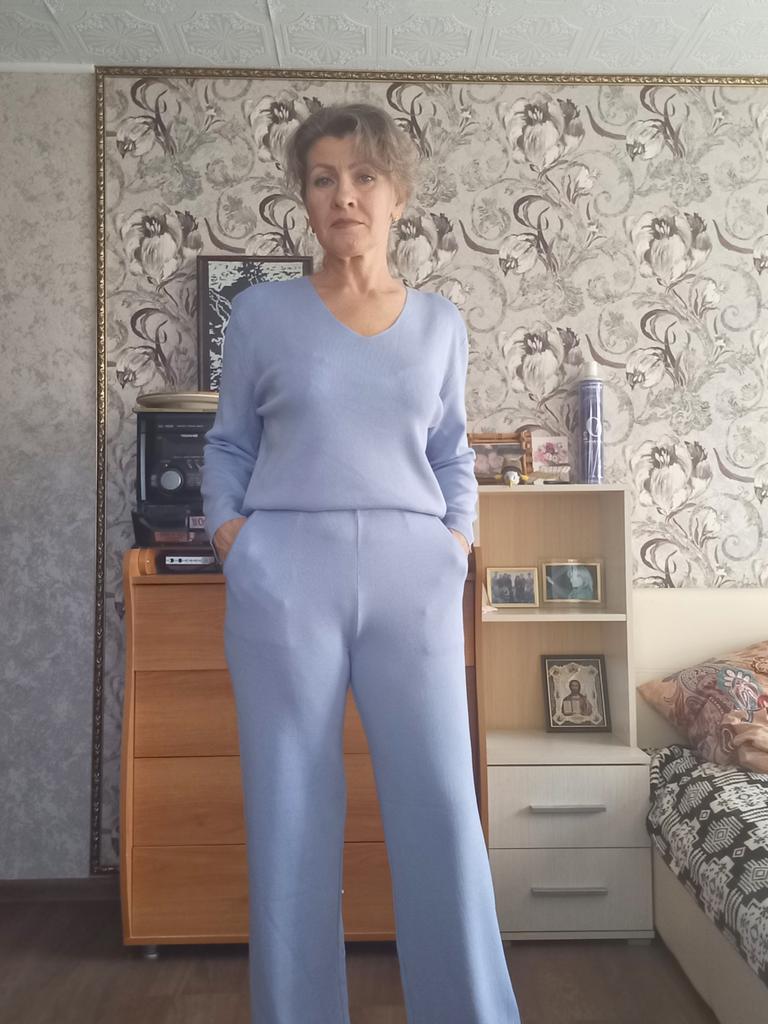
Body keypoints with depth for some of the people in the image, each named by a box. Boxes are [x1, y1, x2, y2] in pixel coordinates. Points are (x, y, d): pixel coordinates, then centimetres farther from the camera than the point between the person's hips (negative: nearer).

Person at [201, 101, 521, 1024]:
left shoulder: (439, 323, 12)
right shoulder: (261, 312, 7)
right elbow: (229, 445, 12)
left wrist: (457, 545, 6)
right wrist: (232, 541, -2)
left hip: (410, 575, 1)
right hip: (285, 574, -1)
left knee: (444, 807, 0)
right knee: (291, 815, 5)